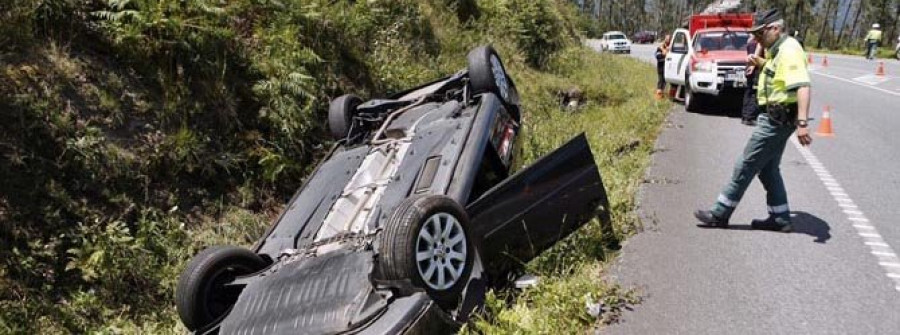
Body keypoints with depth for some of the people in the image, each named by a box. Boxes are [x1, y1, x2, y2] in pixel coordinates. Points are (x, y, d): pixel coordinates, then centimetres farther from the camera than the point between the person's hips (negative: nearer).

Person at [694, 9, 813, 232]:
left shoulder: (789, 51, -19)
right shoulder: (777, 49, 12)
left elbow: (802, 87, -31)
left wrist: (802, 123, -39)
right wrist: (759, 63, 17)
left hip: (777, 120, -10)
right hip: (775, 118, 10)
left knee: (746, 165, -4)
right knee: (768, 169, 15)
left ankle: (720, 213, 4)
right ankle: (780, 219, 21)